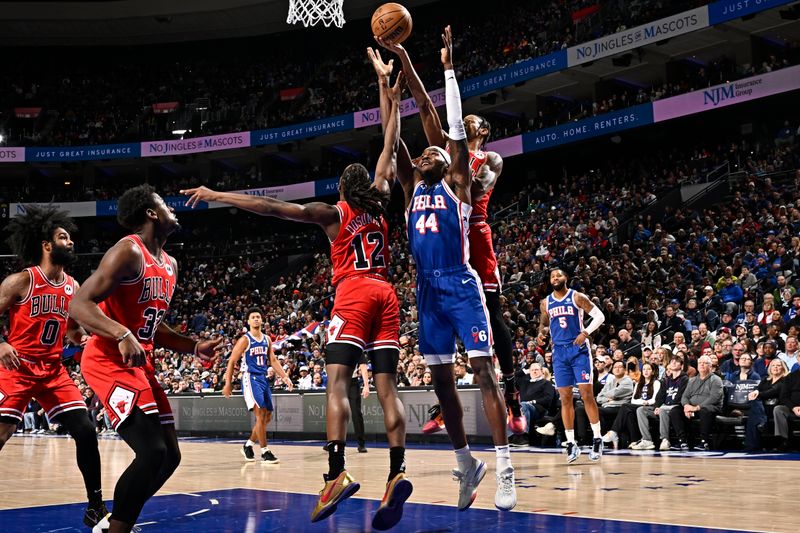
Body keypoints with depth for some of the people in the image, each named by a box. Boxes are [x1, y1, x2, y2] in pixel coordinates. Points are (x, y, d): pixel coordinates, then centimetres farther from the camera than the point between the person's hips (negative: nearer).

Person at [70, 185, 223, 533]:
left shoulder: (170, 265, 15)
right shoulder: (129, 251, -14)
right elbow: (78, 305, -22)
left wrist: (194, 347, 12)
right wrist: (122, 335, -36)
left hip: (141, 364, 9)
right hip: (108, 362, -9)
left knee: (169, 456, 9)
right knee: (151, 452, -20)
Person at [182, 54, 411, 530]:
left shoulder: (334, 213, 8)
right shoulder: (379, 204, 19)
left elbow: (271, 207, -1)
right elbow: (390, 147, 27)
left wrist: (215, 195, 1)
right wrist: (387, 89, 32)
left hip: (354, 292, -5)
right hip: (386, 294, 5)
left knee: (337, 381, -11)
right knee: (387, 387, -2)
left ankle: (337, 474, -27)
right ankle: (397, 473, -15)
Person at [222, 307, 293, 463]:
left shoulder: (267, 339, 11)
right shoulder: (245, 340, -8)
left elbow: (273, 360, 14)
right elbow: (232, 362, -7)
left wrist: (285, 377, 4)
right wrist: (228, 384, -11)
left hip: (263, 379, 7)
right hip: (250, 379, -7)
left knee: (267, 417, 10)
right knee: (261, 415, -14)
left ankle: (248, 445, 25)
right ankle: (265, 452, -8)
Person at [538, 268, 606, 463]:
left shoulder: (577, 297, -2)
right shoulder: (546, 303, 10)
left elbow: (599, 316, -4)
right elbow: (543, 323, 23)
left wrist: (586, 332, -18)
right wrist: (542, 332, 0)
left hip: (579, 349, -4)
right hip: (559, 352, 4)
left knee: (587, 394, -8)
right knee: (565, 398, 1)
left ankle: (597, 439, 1)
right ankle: (571, 443, 6)